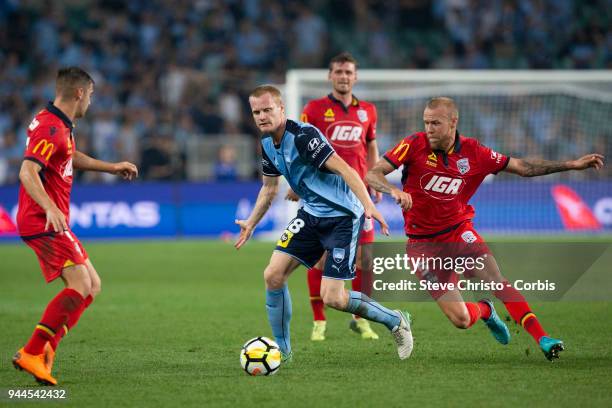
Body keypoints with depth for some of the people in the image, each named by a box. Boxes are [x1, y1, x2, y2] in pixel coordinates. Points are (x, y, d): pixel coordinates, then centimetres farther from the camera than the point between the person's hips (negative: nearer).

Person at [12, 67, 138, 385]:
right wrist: (50, 209, -42)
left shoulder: (62, 126, 16)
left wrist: (111, 167, 42)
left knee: (91, 287, 10)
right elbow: (28, 172, -29)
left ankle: (45, 351, 5)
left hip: (53, 222, 11)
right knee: (80, 286, -20)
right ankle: (32, 353, -19)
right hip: (43, 223, -11)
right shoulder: (50, 128, -17)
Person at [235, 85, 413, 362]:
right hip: (311, 214, 8)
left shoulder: (302, 135, -22)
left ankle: (395, 321, 13)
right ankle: (282, 350, 9)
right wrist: (251, 223, 28)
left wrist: (368, 205, -40)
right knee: (273, 275, -6)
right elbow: (269, 187, 23)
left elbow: (344, 169, -29)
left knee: (332, 298, -12)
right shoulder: (267, 143, 5)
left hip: (343, 216, -8)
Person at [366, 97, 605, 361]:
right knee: (461, 319, -9)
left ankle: (543, 340, -19)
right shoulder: (415, 145, -12)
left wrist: (573, 165, -1)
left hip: (459, 232, 2)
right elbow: (371, 175, -15)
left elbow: (523, 167, 4)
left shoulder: (474, 153, -5)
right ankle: (484, 310, 26)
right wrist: (394, 190, -37)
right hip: (423, 243, -2)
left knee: (498, 282, -23)